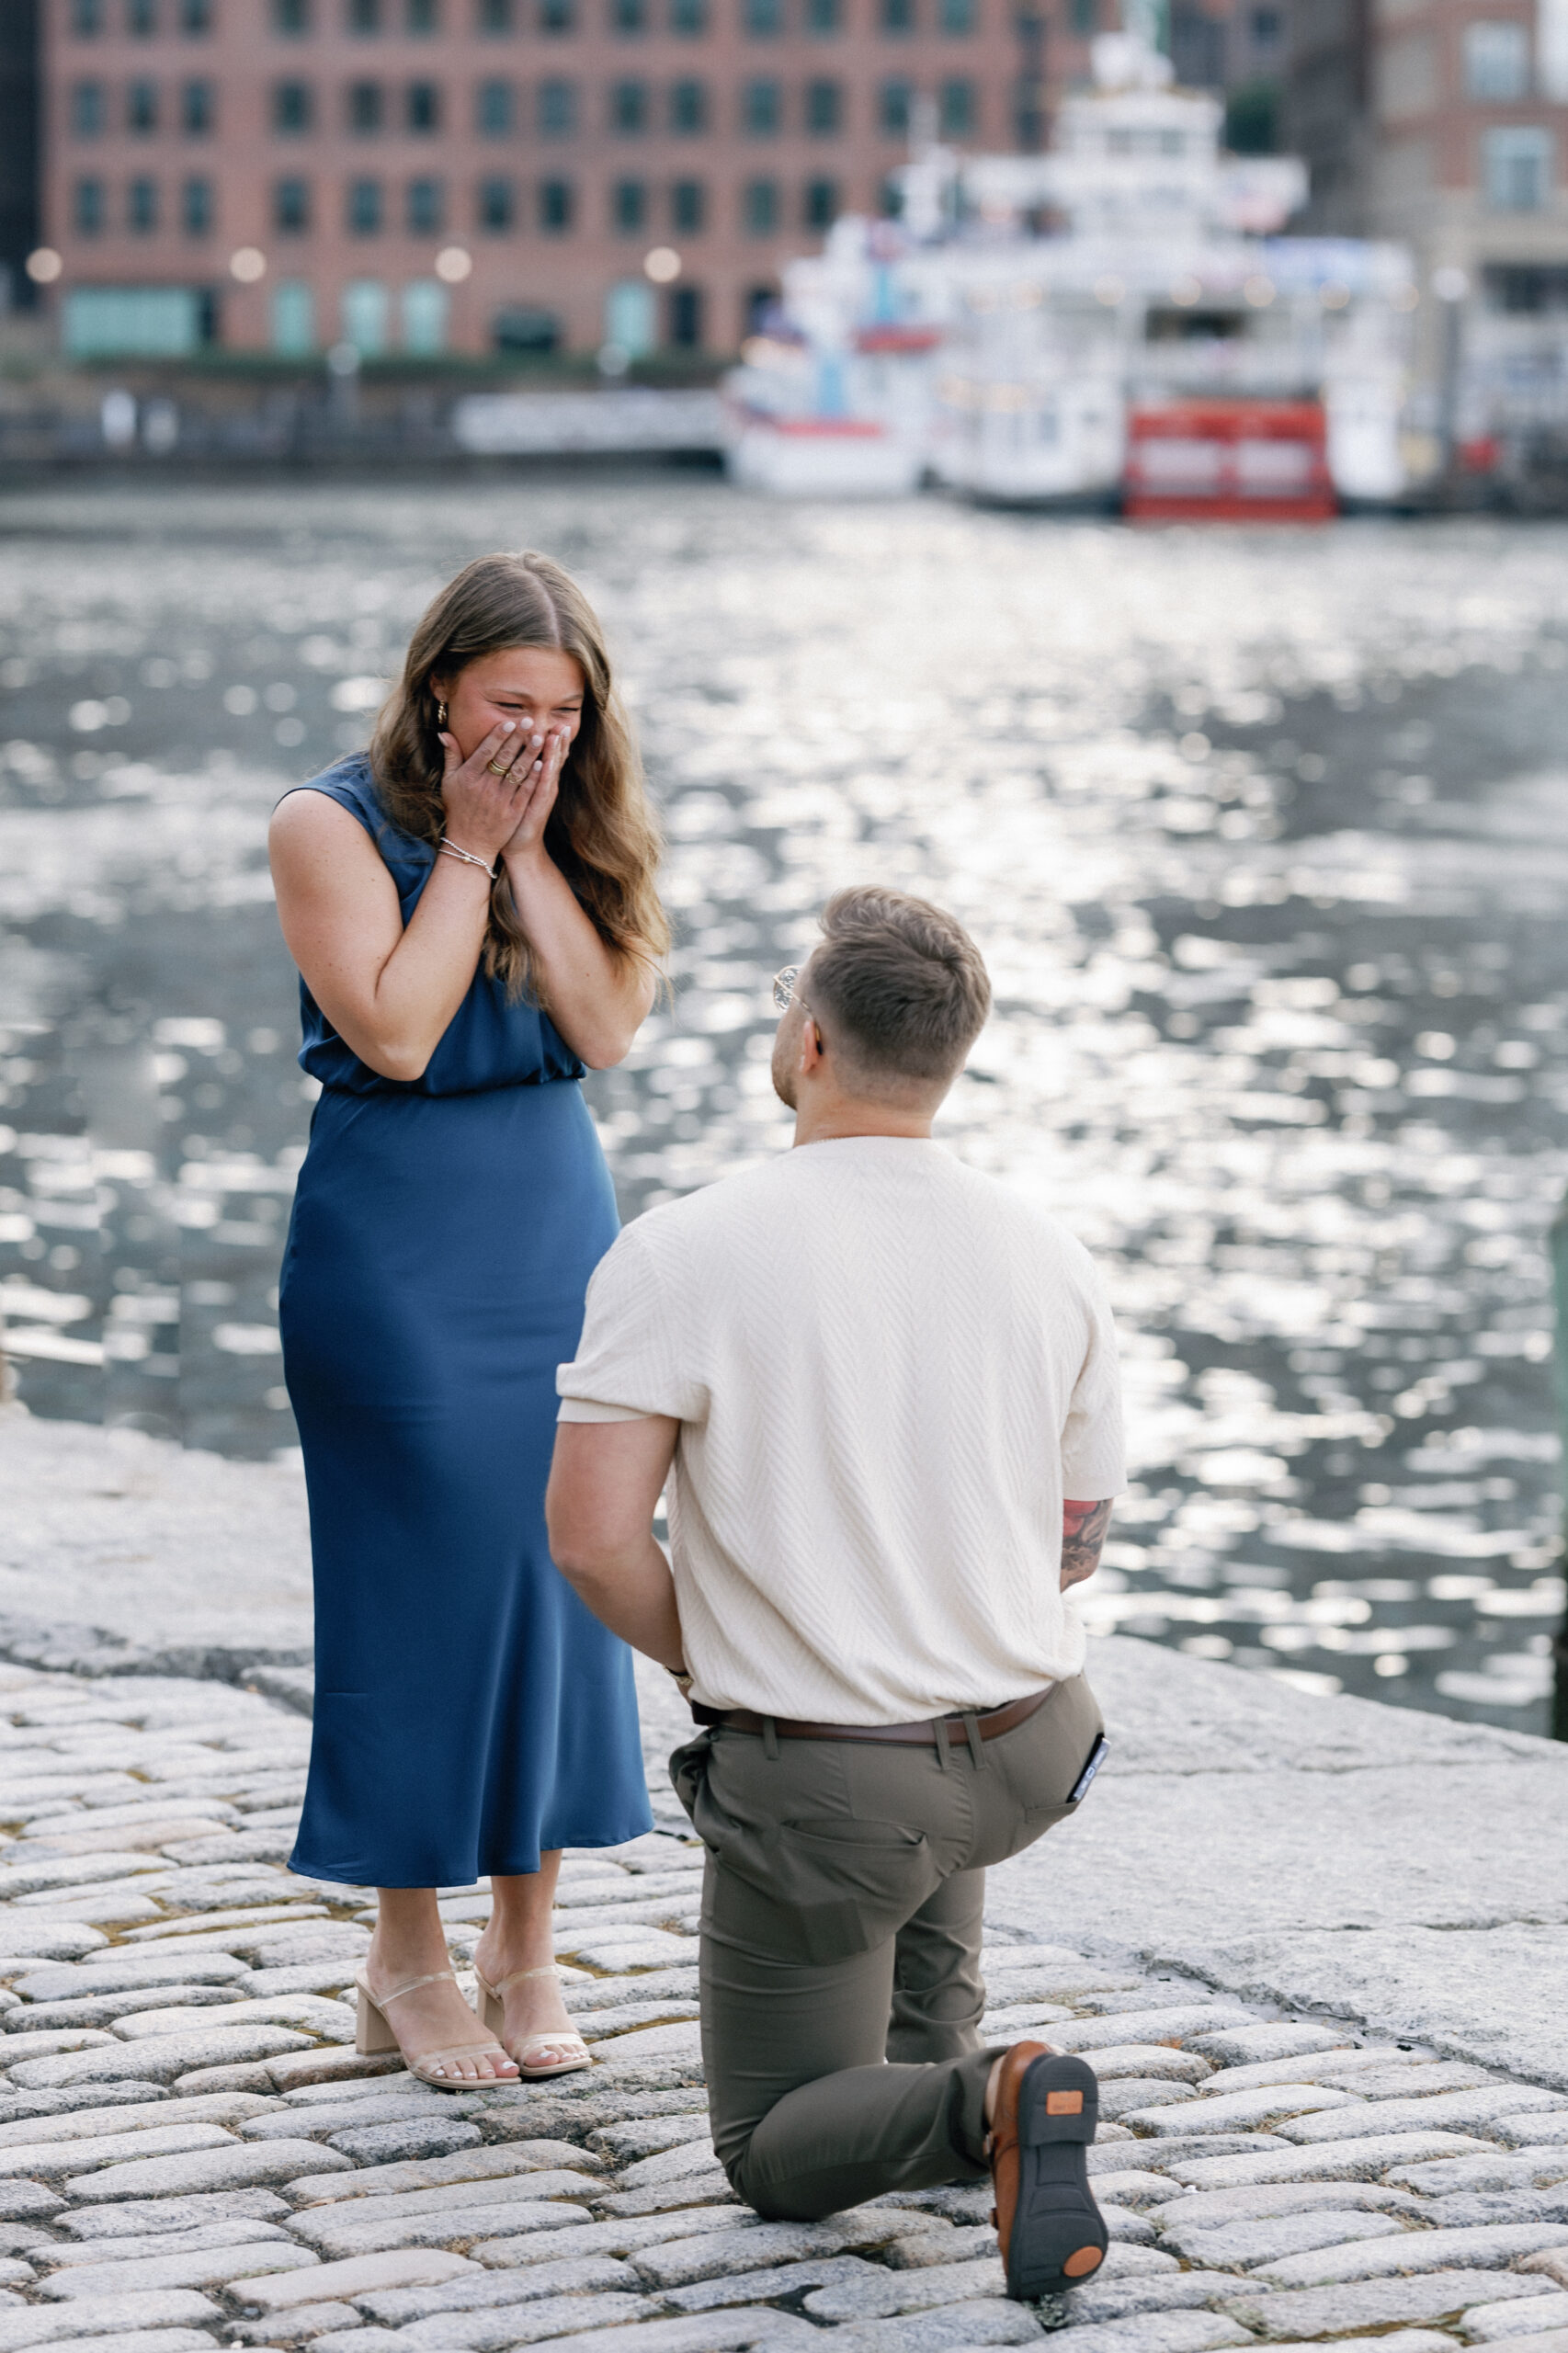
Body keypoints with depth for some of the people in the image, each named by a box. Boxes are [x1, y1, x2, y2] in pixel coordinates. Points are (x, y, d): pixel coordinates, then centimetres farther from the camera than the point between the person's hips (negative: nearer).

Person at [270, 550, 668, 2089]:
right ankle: (406, 1957, 9)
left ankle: (526, 1949, 15)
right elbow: (393, 1034, -17)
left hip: (560, 1224, 5)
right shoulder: (331, 827, -8)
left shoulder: (576, 830, 6)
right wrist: (468, 848, -13)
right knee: (420, 1575, -2)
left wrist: (531, 852, -10)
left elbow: (608, 1027, -5)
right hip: (395, 1243, -5)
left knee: (560, 1567, 5)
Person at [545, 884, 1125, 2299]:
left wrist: (704, 1660, 1)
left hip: (817, 1793, -4)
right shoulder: (1053, 1263, -2)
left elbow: (592, 1535, -19)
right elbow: (1075, 1544, 9)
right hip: (1030, 1757, 5)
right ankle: (932, 2047, 28)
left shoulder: (682, 1256, -16)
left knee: (779, 2161, 13)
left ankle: (978, 2113, -18)